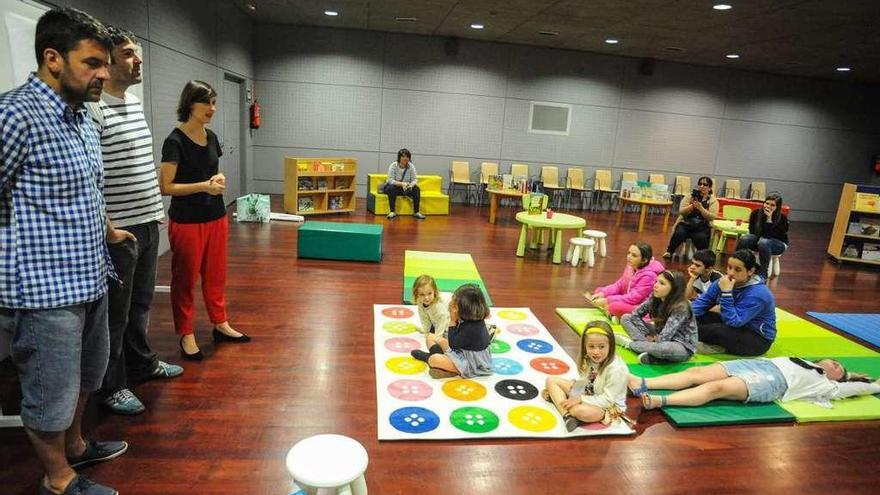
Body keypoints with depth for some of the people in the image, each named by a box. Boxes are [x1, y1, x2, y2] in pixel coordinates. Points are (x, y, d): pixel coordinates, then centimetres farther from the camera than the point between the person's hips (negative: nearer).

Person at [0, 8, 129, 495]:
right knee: (50, 394, 10)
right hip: (44, 289, -9)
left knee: (83, 378, 25)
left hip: (90, 280, 9)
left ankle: (74, 445, 47)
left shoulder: (82, 118, 10)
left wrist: (108, 231, 32)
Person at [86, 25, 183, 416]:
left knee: (140, 303, 20)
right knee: (115, 312, 5)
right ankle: (111, 386, 21)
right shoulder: (92, 108, -16)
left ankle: (141, 363, 37)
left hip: (147, 223, 8)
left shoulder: (135, 102, 13)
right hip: (117, 230, -8)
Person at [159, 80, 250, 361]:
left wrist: (218, 180, -3)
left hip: (216, 217, 7)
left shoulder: (211, 137, 6)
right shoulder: (175, 141, -14)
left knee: (216, 274, 15)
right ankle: (186, 335, 19)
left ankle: (220, 325, 29)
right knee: (185, 278, 6)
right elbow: (166, 187, -16)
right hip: (187, 222, -6)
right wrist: (204, 186, -22)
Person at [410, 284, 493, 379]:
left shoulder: (472, 328, -32)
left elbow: (453, 345, -23)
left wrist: (452, 321, -23)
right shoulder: (470, 319, -5)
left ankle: (427, 357, 6)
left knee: (434, 359, -28)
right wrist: (455, 320, -11)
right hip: (461, 351, 10)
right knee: (431, 337, 10)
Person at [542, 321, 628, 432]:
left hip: (610, 407, -8)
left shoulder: (616, 369, -28)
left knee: (579, 410, -42)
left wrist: (580, 399, -26)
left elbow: (607, 400, -25)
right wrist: (573, 384, -8)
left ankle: (556, 398, -13)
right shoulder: (589, 359, -5)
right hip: (588, 393, 9)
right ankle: (567, 415, -23)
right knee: (551, 380, -4)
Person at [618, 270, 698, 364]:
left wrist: (653, 339, -12)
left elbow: (663, 338, -31)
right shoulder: (655, 298, -7)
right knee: (626, 318, -1)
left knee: (665, 348, -44)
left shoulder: (680, 308, -26)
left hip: (683, 347, -7)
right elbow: (635, 314, 0)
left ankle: (629, 343, -17)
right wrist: (648, 335, -9)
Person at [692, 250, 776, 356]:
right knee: (699, 317, -4)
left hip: (759, 340, -7)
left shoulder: (757, 293, -28)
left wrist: (726, 293, -38)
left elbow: (733, 322, -33)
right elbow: (703, 301, -1)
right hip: (738, 327, 8)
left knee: (716, 330, -31)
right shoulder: (724, 281, -8)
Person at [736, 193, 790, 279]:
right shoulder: (756, 213, -9)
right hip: (758, 239, 3)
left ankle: (763, 274, -30)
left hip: (778, 243, -3)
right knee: (743, 239, -28)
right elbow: (752, 231, 0)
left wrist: (769, 218, -33)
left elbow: (770, 236, -27)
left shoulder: (782, 218, -17)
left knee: (763, 243, -38)